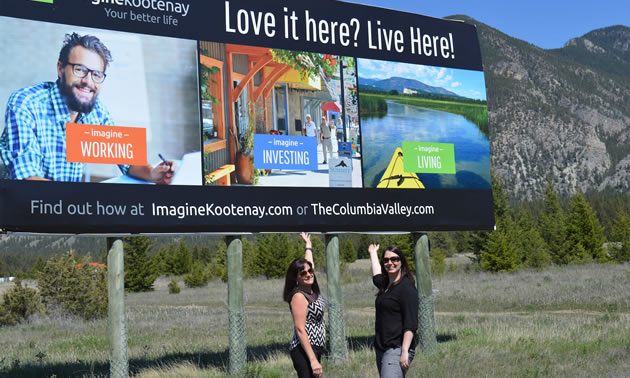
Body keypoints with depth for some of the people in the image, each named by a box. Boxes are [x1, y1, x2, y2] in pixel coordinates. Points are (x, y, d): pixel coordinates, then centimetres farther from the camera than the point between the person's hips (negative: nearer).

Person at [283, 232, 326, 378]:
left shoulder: (311, 290, 10)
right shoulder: (299, 296, -14)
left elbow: (308, 263, 29)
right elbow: (300, 329, -20)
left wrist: (308, 243, 42)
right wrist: (313, 360, -25)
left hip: (315, 349, 9)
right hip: (304, 351, -9)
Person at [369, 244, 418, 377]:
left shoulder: (406, 286, -9)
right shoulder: (385, 284, 14)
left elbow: (410, 323, -15)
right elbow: (377, 276, 39)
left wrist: (405, 352, -22)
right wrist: (373, 252, 51)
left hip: (397, 349, -8)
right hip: (381, 348, 8)